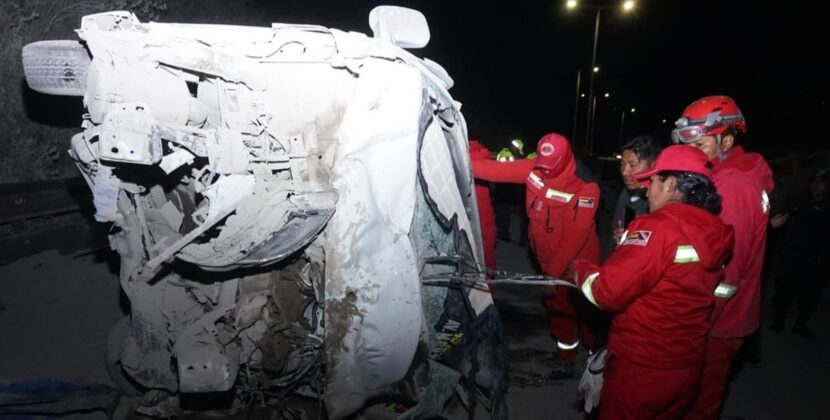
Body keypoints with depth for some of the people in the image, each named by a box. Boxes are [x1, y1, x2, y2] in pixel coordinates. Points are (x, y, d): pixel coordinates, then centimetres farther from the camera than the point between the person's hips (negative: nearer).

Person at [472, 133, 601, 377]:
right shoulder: (533, 169, -11)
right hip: (549, 259, 5)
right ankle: (567, 354, 38)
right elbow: (496, 170, -18)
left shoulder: (585, 189, -25)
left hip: (579, 260, -5)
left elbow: (577, 235, -27)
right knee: (557, 307, 19)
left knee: (586, 309, 12)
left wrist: (554, 269, -28)